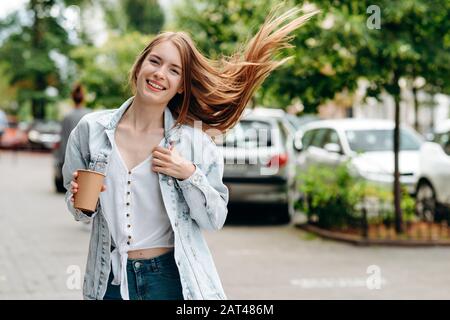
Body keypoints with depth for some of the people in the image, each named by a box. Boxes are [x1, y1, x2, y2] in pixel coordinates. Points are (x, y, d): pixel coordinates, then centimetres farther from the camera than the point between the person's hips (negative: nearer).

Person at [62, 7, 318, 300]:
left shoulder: (195, 140, -5)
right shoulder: (91, 129, -2)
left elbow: (215, 219, -2)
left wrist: (189, 176, -16)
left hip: (173, 276, -1)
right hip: (111, 280, 1)